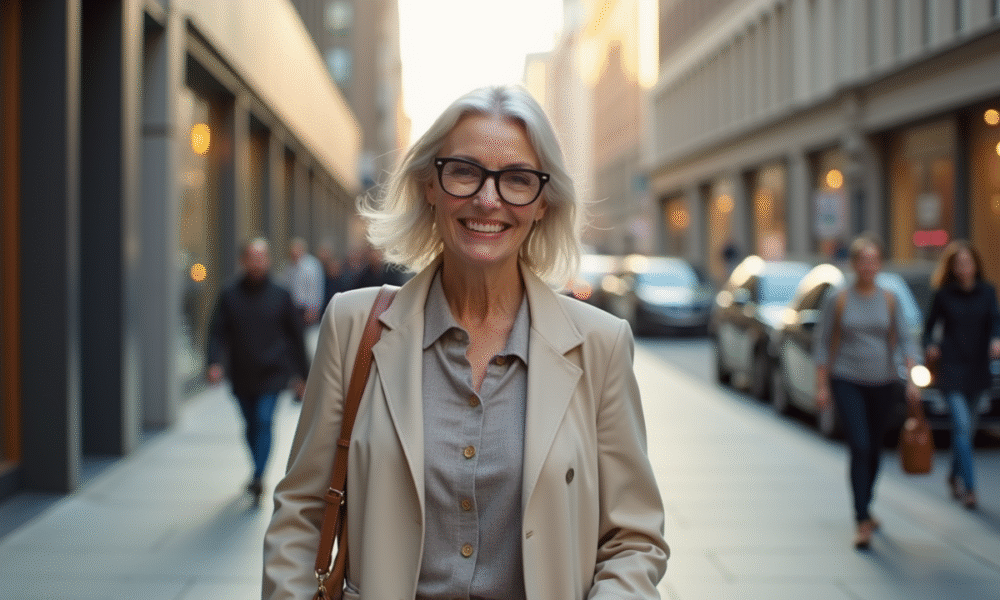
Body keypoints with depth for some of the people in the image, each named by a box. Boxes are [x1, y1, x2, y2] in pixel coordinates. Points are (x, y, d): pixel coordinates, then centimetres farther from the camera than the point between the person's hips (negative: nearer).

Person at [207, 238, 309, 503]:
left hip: (271, 374, -2)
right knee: (251, 425, 13)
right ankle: (258, 472, 30)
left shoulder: (280, 295, 0)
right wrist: (215, 362, -19)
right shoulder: (229, 295, 2)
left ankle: (258, 476, -22)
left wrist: (301, 375, 8)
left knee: (264, 421, -16)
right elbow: (218, 332, -1)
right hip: (241, 376, 2)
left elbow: (295, 336, 6)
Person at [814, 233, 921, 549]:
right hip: (847, 381, -3)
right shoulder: (838, 300, -3)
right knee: (860, 448, -14)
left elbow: (905, 340, 1)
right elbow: (822, 343, 0)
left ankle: (865, 508, 34)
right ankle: (862, 522, -13)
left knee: (875, 449, 13)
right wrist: (822, 386, -5)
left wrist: (913, 379, -12)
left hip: (883, 383, 3)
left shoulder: (890, 300, 3)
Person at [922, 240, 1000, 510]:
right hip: (951, 366, -3)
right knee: (962, 425, -13)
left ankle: (955, 475, 35)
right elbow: (930, 325, 7)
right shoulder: (944, 295, -2)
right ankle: (969, 487, -12)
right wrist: (929, 345, -12)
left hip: (977, 367, 3)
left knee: (968, 427, 14)